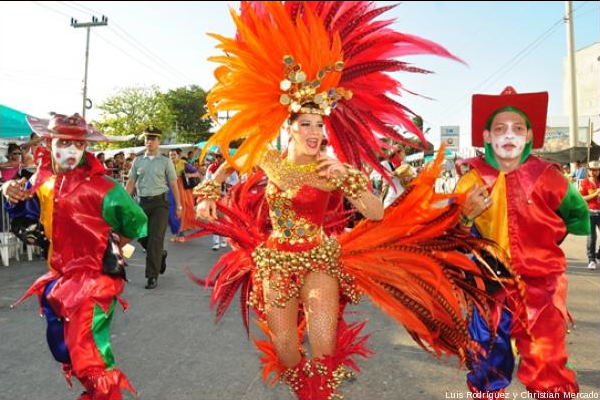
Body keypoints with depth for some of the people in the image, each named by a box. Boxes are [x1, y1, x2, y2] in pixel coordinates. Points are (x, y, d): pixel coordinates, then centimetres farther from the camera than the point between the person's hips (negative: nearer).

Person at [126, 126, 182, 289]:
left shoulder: (165, 161, 3)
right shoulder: (137, 161, 10)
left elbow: (173, 184, 3)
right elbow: (130, 183, 8)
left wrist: (178, 206, 0)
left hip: (159, 202, -3)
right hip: (142, 202, 3)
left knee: (155, 239, -7)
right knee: (142, 237, 8)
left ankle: (152, 276, 0)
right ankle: (161, 254, 38)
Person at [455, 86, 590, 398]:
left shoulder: (546, 177, -5)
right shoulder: (472, 180, -3)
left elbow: (581, 221, 11)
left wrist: (543, 228, 4)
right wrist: (466, 217, -19)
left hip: (541, 286, -1)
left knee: (547, 372, -2)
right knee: (487, 371, 13)